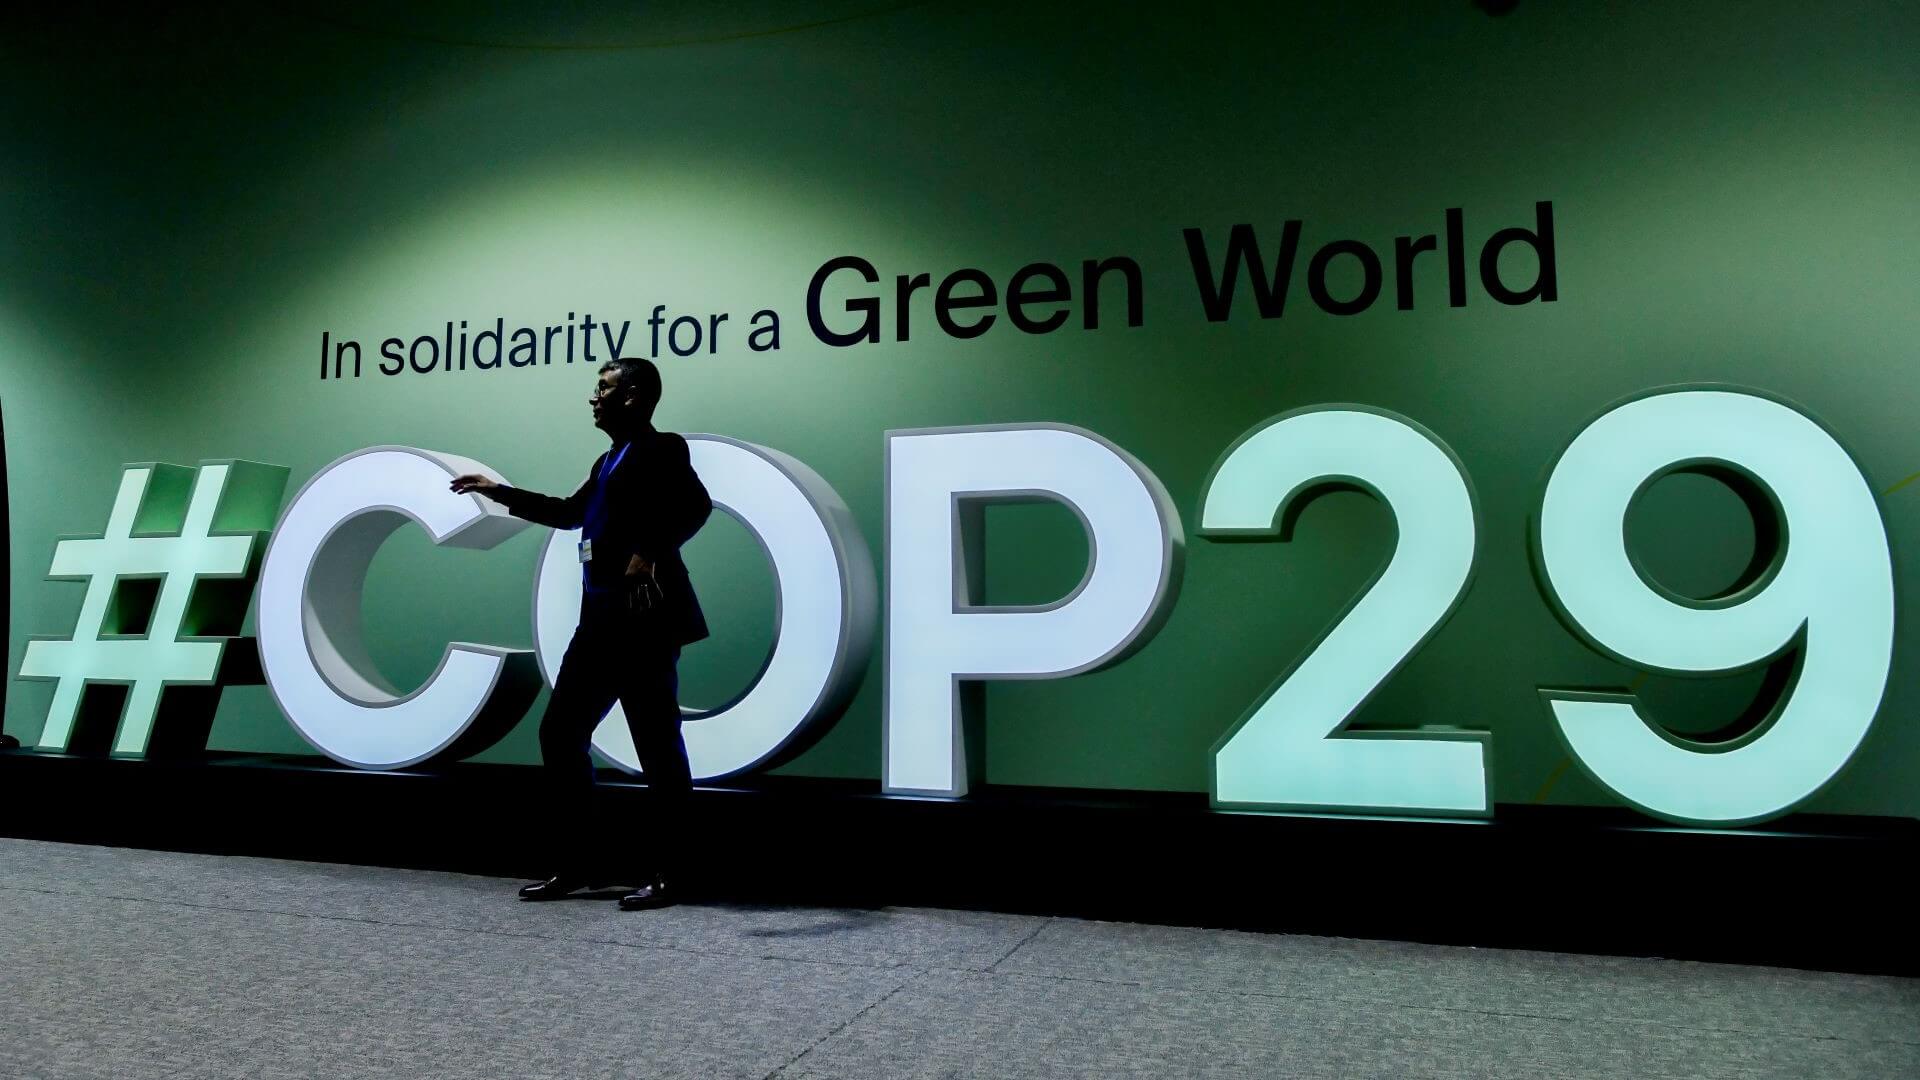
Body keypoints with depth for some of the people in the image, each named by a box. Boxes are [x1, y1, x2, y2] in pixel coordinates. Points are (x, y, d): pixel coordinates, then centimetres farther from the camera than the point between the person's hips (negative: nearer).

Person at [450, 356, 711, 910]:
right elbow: (570, 512, 33)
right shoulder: (609, 459, 21)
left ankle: (665, 875, 6)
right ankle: (572, 863, 21)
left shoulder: (661, 448, -5)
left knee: (657, 748, -3)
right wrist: (500, 493, 36)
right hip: (601, 620, 10)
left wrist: (652, 553, -29)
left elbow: (696, 504, -23)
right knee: (560, 733, 11)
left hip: (644, 621, -9)